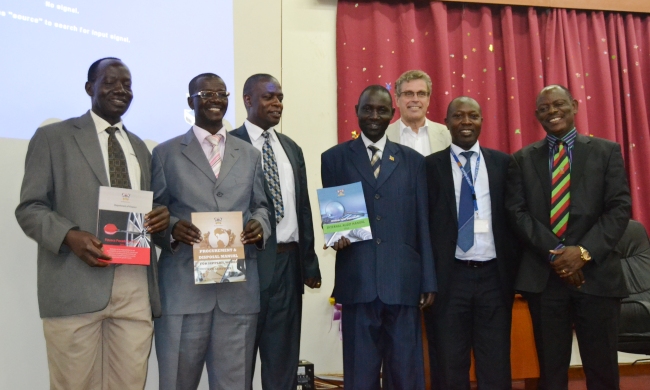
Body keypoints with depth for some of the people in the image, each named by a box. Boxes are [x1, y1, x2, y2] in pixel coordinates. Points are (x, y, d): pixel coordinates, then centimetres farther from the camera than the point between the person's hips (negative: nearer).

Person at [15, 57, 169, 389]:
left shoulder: (139, 147, 21)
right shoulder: (53, 137, 5)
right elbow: (29, 208, 0)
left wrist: (161, 217, -1)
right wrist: (70, 235, -19)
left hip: (135, 286, 4)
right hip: (75, 285, -4)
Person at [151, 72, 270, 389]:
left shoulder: (250, 154, 16)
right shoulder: (166, 153, 8)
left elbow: (261, 206, 17)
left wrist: (259, 224, -6)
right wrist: (172, 227, -15)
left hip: (239, 289, 2)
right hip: (183, 288, -2)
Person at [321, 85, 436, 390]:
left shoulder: (413, 161, 12)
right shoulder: (335, 158, 9)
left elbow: (423, 224, 9)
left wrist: (429, 281, 5)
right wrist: (336, 235, -13)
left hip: (403, 281, 1)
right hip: (357, 281, -1)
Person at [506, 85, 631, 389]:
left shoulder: (607, 151, 8)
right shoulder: (522, 159, 10)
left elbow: (620, 207, -1)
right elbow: (517, 211, 0)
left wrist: (585, 251, -14)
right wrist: (554, 253, -12)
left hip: (596, 274, 0)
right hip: (543, 276, 1)